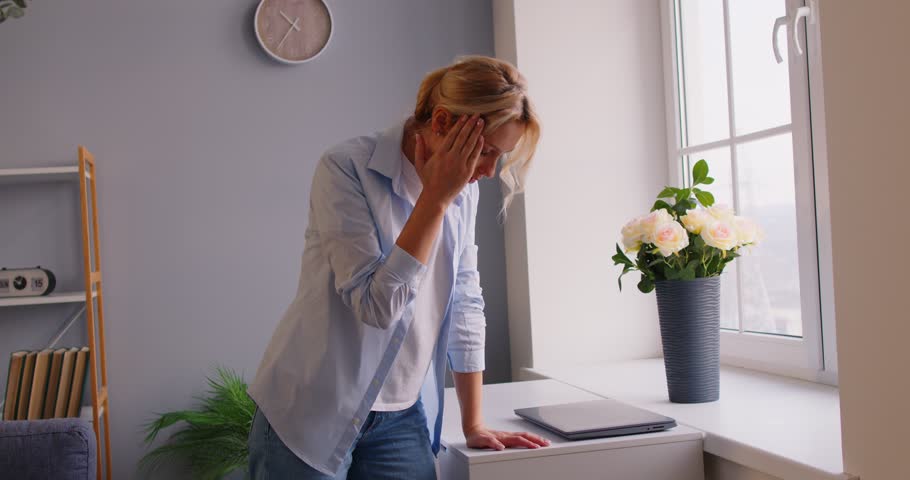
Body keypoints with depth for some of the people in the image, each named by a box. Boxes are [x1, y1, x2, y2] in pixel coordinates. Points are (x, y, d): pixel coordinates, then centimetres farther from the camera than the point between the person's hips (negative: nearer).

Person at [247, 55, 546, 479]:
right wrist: (435, 198, -23)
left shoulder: (463, 190, 2)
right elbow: (378, 303, -24)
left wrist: (474, 425, 6)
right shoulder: (346, 168, -17)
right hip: (313, 413, -5)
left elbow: (465, 305, 6)